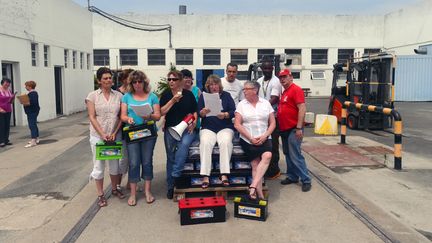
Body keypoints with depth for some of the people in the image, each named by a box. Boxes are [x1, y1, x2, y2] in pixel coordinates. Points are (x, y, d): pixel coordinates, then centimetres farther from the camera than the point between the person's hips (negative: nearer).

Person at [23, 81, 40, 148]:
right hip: (32, 111, 11)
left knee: (32, 125, -12)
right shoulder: (32, 93, 16)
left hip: (32, 112, -11)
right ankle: (36, 139, 28)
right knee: (34, 125, 18)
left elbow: (33, 102, -26)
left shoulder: (33, 93, -17)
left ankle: (33, 141, -13)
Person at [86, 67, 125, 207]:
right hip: (98, 136, -2)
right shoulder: (93, 96, -3)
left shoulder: (118, 95, 3)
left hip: (114, 135, 2)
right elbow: (92, 117, -7)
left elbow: (121, 117, 3)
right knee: (99, 165, 5)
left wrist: (115, 133, -8)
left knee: (115, 163, 13)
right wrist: (103, 134, -15)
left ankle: (114, 189, 32)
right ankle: (100, 195, 18)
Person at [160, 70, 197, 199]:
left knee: (184, 144, -33)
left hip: (186, 128, -1)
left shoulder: (188, 94, 3)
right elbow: (162, 112, -5)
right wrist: (173, 100, -14)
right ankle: (171, 186, 14)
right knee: (170, 157, 4)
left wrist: (194, 123, -11)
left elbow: (195, 112, 6)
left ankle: (175, 175, -24)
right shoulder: (166, 95, 6)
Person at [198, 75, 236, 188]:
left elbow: (233, 112, 2)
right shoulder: (203, 96, 13)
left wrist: (225, 115, -19)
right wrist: (203, 112, -20)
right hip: (208, 128, 0)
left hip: (225, 128, 0)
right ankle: (205, 177, -33)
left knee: (225, 142, -32)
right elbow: (198, 113, 3)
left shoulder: (226, 95, 12)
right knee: (205, 143, -31)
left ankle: (224, 175, -33)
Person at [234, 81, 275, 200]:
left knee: (268, 155, -27)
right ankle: (260, 194, -10)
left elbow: (272, 123, 8)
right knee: (255, 163, -14)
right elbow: (237, 124, -2)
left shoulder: (266, 103, 9)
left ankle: (253, 186, -27)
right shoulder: (241, 104, 5)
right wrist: (251, 138, -10)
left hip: (264, 139, 1)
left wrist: (264, 136, -8)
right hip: (247, 140, -1)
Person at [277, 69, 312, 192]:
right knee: (288, 154, 15)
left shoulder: (296, 89, -11)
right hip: (284, 129, 9)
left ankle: (306, 180, -1)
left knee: (295, 155, -9)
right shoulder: (284, 92, 17)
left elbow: (302, 109, -19)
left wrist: (299, 128, -23)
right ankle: (292, 177, 26)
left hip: (293, 129, -9)